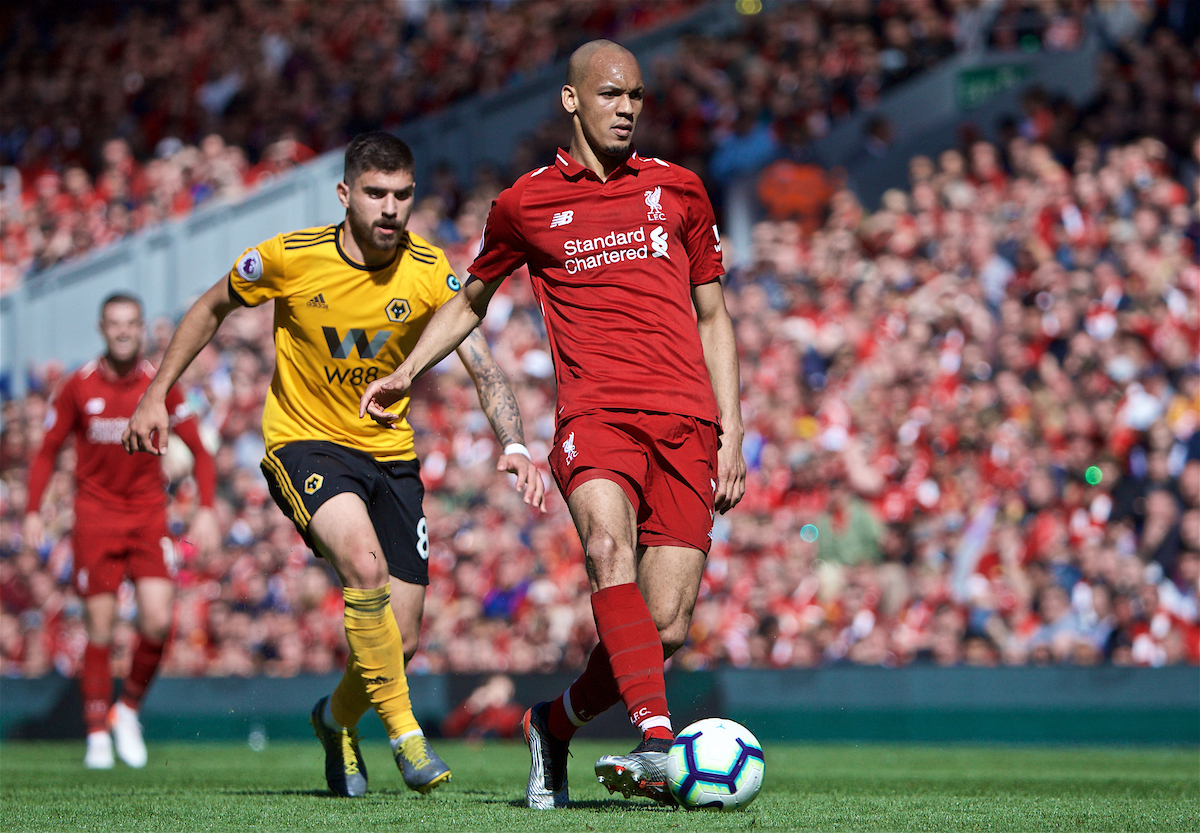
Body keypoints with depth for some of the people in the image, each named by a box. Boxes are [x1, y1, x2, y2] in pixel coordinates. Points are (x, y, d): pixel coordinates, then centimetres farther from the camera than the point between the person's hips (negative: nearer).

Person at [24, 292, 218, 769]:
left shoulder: (160, 385, 1)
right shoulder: (79, 386, 0)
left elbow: (199, 452, 7)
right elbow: (47, 451, 8)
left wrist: (206, 509, -4)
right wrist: (33, 511, -2)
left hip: (149, 514, 1)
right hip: (95, 512, -1)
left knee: (158, 621, -13)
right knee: (100, 628, -4)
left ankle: (128, 710, 11)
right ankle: (98, 735, 5)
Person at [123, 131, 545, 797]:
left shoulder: (429, 270, -10)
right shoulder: (289, 258, -14)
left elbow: (482, 367, -10)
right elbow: (212, 309, 4)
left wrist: (514, 447, -26)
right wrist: (156, 394, 4)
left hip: (389, 451, 3)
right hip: (303, 441, -3)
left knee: (400, 642, 0)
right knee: (364, 561, -33)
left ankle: (338, 717, 34)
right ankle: (403, 732, -20)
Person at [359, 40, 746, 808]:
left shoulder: (678, 189, 16)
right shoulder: (525, 204, 12)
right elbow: (472, 300, 30)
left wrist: (731, 432, 12)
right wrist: (408, 372, 18)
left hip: (686, 425, 2)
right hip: (594, 413, -2)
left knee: (667, 629, -7)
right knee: (609, 542, -34)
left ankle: (553, 726, 20)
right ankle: (656, 737, -44)